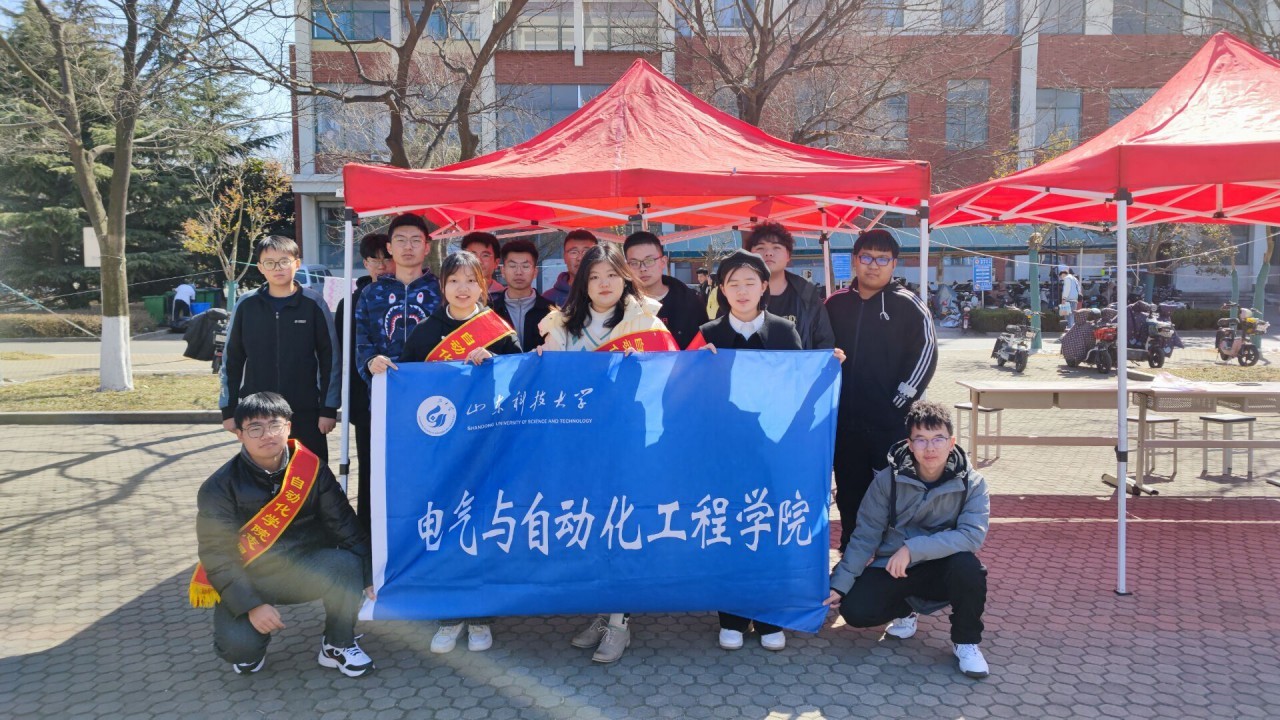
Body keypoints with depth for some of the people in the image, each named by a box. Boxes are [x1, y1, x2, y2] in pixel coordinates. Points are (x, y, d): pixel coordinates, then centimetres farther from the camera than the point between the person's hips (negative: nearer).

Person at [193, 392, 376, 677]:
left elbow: (345, 526, -8)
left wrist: (369, 576, -16)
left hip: (303, 572, 1)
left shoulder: (312, 470, -9)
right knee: (237, 646, -27)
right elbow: (216, 556, -13)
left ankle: (337, 646, -4)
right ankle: (250, 648, 13)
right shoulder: (219, 488, -13)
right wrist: (251, 605, -23)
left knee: (347, 564, -28)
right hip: (246, 579, -1)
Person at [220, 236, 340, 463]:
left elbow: (331, 358, 0)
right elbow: (231, 360, 9)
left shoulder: (313, 304, -2)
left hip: (306, 413, -1)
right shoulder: (246, 305, 2)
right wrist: (228, 409, 6)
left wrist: (329, 409, -3)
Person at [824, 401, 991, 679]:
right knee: (855, 610, -22)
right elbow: (865, 535, -9)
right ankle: (904, 610, 14)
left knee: (967, 565, -34)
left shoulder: (971, 483, -12)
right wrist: (840, 583, -16)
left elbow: (973, 534, -26)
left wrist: (913, 549, -32)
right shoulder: (888, 480, -11)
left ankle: (967, 642, -6)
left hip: (940, 568, -1)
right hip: (891, 568, 1)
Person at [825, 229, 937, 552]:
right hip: (845, 423, 4)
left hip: (892, 425, -4)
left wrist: (901, 401, -9)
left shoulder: (908, 305, -2)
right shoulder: (836, 304, 10)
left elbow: (925, 354, -6)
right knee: (849, 497, 13)